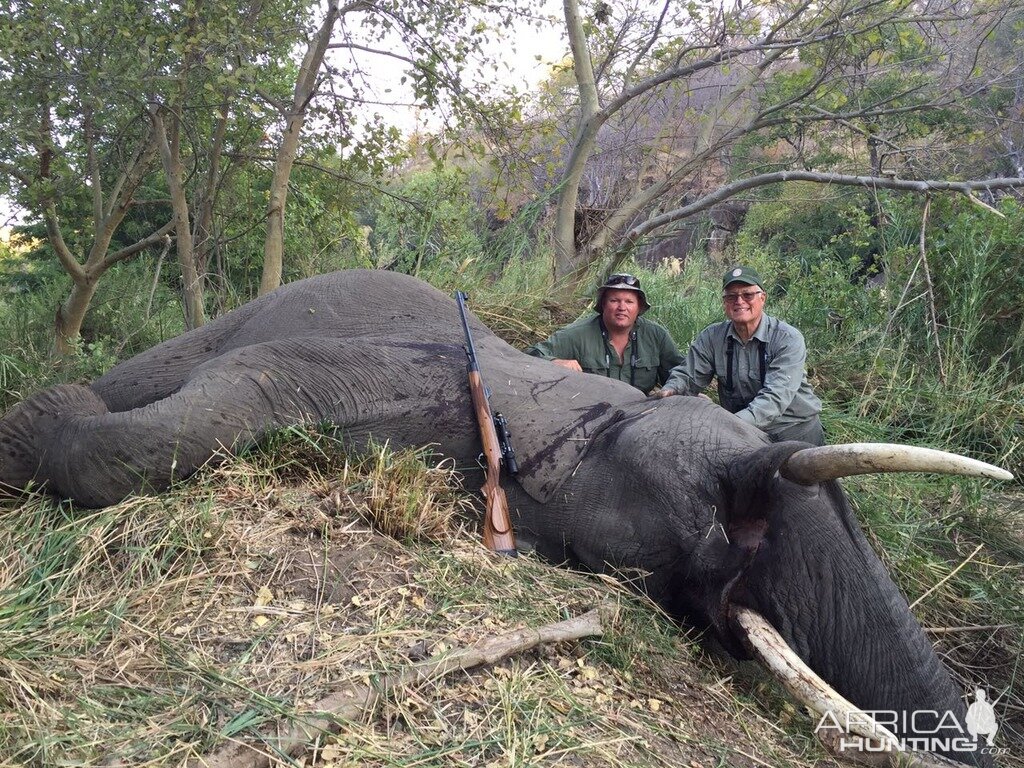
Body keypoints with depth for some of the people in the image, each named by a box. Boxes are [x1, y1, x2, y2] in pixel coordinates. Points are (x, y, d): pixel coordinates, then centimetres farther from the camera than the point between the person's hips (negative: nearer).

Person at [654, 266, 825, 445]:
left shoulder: (789, 339, -13)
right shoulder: (711, 337, 0)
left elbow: (775, 397, -24)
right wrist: (670, 390, -24)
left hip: (796, 431, -3)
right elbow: (688, 375, 1)